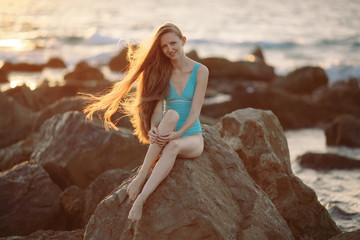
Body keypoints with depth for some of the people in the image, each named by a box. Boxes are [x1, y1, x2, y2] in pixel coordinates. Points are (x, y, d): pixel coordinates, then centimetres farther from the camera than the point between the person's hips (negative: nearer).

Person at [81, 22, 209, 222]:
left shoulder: (200, 71, -2)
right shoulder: (161, 72, 7)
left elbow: (195, 111, -10)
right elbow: (157, 108, -4)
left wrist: (177, 134, -27)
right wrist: (153, 130, -26)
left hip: (191, 138, -1)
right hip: (166, 137, 1)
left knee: (173, 146, -39)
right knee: (172, 114, -35)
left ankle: (141, 199, -49)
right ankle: (142, 175, -40)